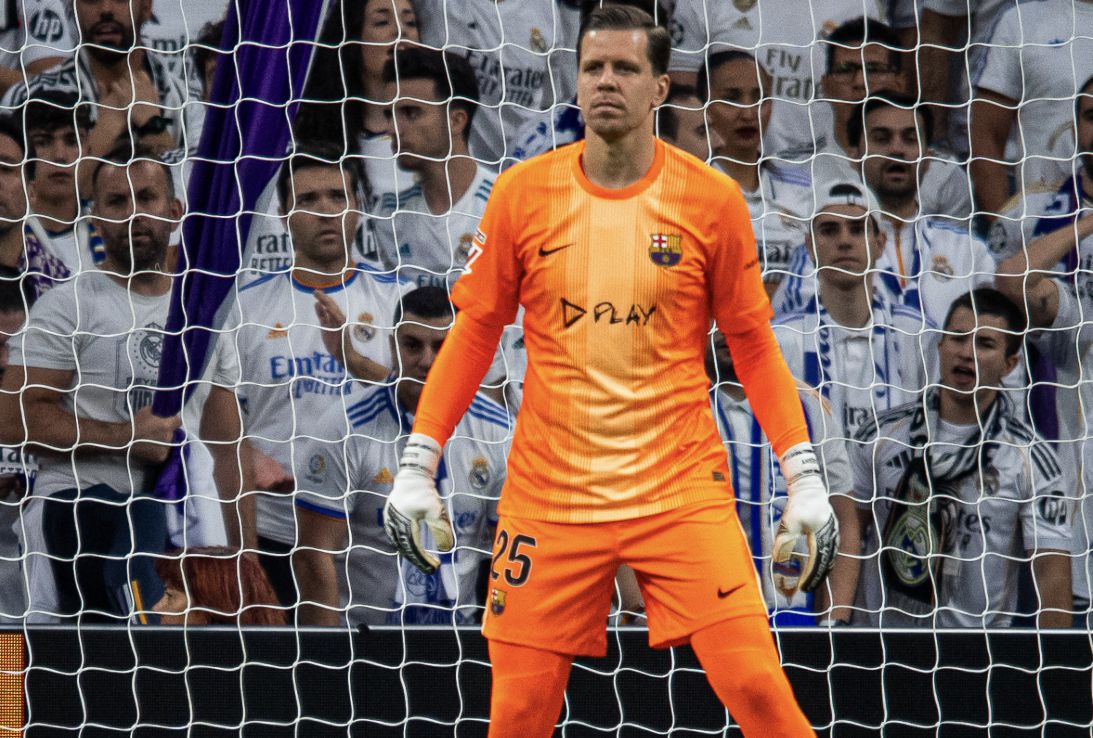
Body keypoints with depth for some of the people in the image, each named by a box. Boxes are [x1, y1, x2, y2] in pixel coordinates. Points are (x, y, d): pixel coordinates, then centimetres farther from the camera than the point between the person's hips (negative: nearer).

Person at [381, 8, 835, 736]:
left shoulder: (712, 199, -2)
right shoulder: (523, 194, 1)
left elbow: (754, 345, 5)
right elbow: (474, 333, 8)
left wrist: (806, 479, -1)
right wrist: (418, 466, 4)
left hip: (682, 489, -1)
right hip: (549, 497, 1)